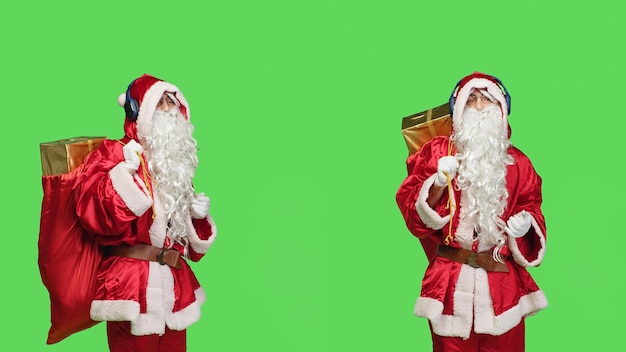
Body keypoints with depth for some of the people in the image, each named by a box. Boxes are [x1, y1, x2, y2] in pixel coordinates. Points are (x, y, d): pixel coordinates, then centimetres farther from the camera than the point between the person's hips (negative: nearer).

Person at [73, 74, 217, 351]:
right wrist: (127, 171, -25)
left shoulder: (176, 163, 17)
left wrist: (197, 214, 6)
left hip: (176, 284, 7)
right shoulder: (113, 153, -5)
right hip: (133, 283, -7)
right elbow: (95, 215, -21)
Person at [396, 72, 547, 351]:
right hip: (451, 281, -2)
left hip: (503, 281, 2)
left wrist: (526, 222, -8)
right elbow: (410, 208, 0)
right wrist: (439, 183, -16)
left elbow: (531, 208, 14)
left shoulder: (517, 162, 11)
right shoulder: (438, 151, 4)